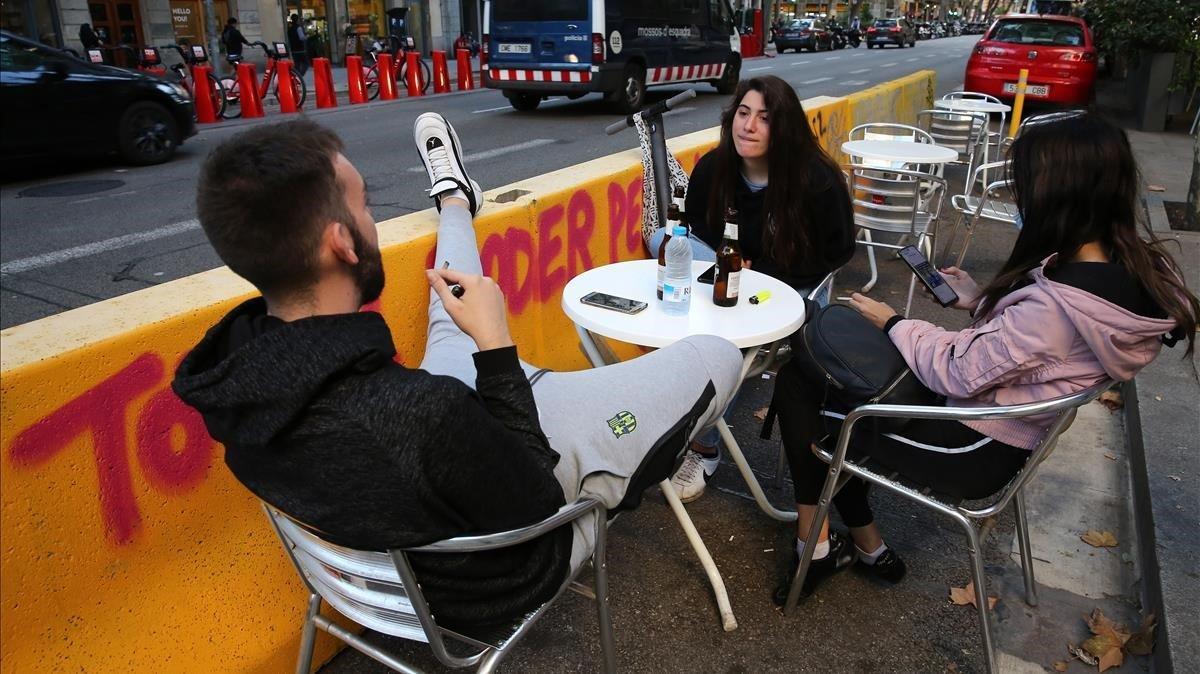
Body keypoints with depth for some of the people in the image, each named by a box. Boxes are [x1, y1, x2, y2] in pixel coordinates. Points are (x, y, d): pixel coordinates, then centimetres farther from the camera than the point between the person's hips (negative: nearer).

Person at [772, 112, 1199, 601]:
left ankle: (817, 544, 15)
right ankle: (865, 547, 19)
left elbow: (958, 372, -21)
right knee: (821, 368, 11)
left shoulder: (1057, 302, -32)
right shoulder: (1132, 265, -5)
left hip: (975, 451, -9)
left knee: (797, 387, -3)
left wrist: (892, 322, -7)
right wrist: (982, 303, 4)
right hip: (999, 426, 9)